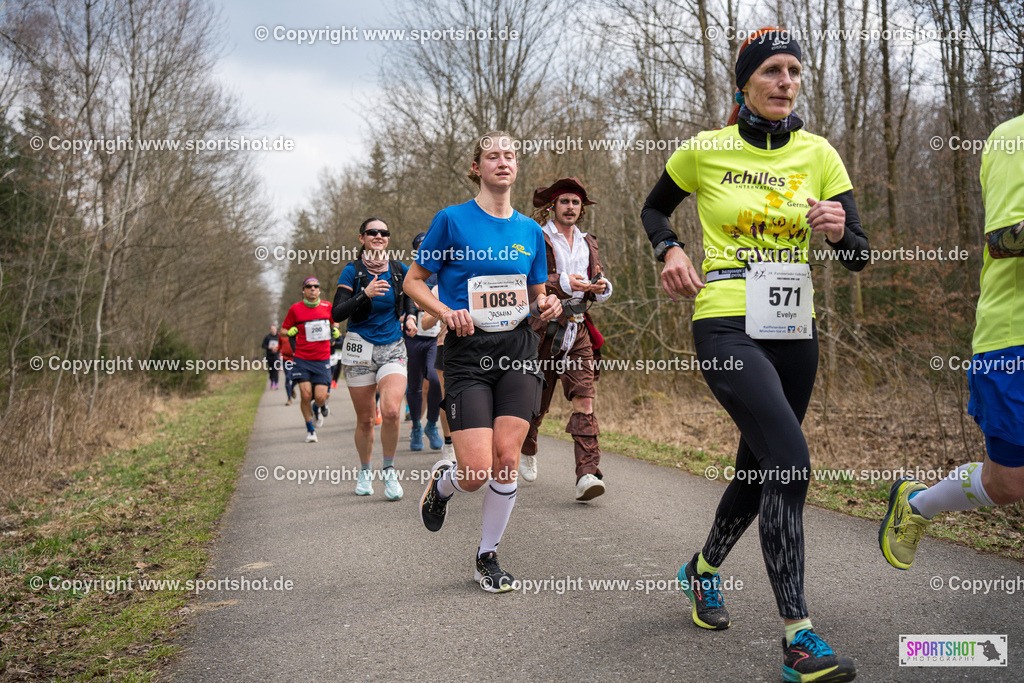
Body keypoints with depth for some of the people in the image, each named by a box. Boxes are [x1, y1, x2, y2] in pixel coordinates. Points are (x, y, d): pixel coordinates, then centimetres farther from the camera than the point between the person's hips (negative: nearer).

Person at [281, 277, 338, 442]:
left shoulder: (327, 306, 3)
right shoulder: (295, 309, -2)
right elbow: (285, 330, 11)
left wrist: (335, 330, 9)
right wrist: (295, 349, 2)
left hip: (322, 360, 1)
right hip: (302, 359, -1)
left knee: (320, 397, -7)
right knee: (306, 395, -9)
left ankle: (319, 407, 31)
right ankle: (310, 429, 12)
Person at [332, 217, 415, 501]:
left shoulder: (399, 270, 6)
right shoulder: (352, 272, -1)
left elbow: (409, 296, 26)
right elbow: (337, 313, -9)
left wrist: (409, 316, 6)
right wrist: (365, 295, -22)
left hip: (393, 349, 1)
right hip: (360, 349, -1)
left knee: (391, 411, -19)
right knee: (365, 419, 4)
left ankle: (389, 470, 0)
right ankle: (364, 472, 28)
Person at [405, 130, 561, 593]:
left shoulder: (530, 231, 11)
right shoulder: (452, 220, -1)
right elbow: (414, 282, 3)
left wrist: (546, 306, -2)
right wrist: (445, 311, -14)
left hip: (518, 350, 3)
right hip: (467, 352, -3)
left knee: (506, 459, -6)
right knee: (477, 471, -11)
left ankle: (488, 557, 15)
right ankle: (441, 483, 27)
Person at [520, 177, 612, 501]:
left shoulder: (588, 243, 16)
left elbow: (598, 280, 23)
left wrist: (601, 287, -2)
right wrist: (563, 283, -26)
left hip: (578, 331, 3)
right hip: (542, 329, -3)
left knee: (584, 400, -12)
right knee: (536, 401, 10)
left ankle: (588, 474, -20)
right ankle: (526, 450, 40)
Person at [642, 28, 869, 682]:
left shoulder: (818, 154, 5)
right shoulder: (704, 150, -2)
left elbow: (859, 257, 3)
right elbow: (655, 209, 16)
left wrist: (841, 230, -20)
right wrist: (671, 251, -4)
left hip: (794, 331, 5)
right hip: (727, 326, -5)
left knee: (761, 468, 14)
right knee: (789, 457, -22)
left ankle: (704, 569, 42)